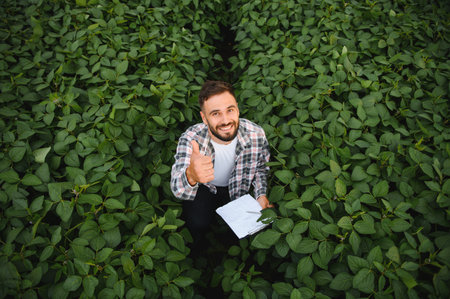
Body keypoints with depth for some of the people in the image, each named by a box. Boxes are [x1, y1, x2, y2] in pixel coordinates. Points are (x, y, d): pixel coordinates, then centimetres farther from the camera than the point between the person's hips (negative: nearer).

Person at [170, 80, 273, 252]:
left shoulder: (256, 134, -28)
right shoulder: (190, 139, -35)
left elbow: (261, 167, -5)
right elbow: (178, 190, -47)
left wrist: (261, 195, -22)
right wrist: (190, 176, -71)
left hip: (237, 188, 3)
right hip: (203, 187, -2)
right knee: (198, 224, -23)